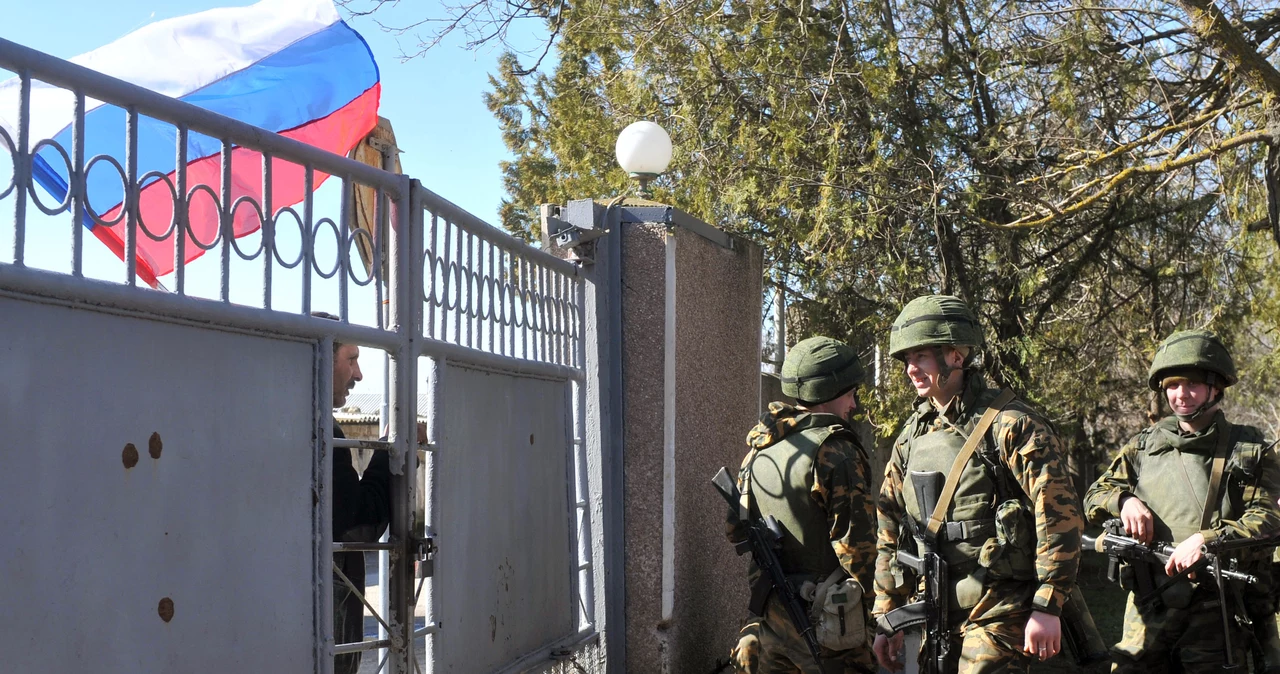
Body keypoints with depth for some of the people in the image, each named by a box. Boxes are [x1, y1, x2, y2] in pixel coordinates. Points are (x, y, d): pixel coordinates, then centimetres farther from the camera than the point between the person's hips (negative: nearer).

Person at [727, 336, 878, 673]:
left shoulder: (759, 446, 8)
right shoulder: (835, 449, -16)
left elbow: (735, 528, 13)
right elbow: (855, 543, -17)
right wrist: (872, 605, -4)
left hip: (767, 614, 7)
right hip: (825, 618, -7)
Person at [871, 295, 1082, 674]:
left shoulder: (1010, 425, -9)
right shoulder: (912, 435, 11)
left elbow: (1059, 518, -13)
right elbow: (889, 531, 16)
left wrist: (1047, 608, -16)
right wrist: (888, 617, 14)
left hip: (997, 614, -6)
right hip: (932, 614, 7)